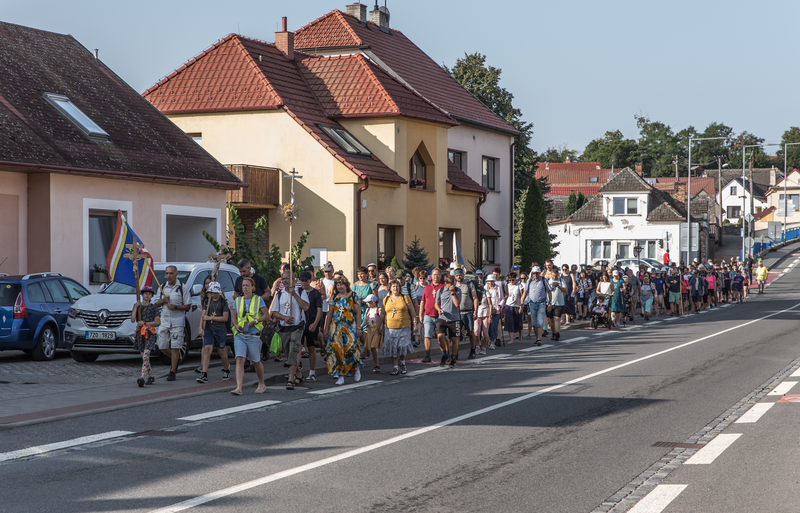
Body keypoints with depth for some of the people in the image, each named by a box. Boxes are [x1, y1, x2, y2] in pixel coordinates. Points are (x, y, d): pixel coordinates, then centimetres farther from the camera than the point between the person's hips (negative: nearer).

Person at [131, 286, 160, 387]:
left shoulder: (154, 307, 3)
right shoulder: (137, 306, 9)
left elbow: (158, 322, -3)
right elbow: (132, 320, -2)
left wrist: (145, 323, -11)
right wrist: (136, 307, -10)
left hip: (150, 334, -4)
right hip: (140, 333, 4)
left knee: (146, 355, -17)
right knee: (144, 357, 9)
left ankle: (143, 377, -26)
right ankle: (151, 377, 22)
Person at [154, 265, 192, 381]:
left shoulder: (183, 288, -4)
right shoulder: (162, 288, 10)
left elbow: (188, 306, -4)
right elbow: (156, 304, 13)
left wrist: (175, 307, -18)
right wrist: (163, 300, -8)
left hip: (177, 321, -5)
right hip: (164, 320, 5)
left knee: (175, 347, -6)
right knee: (162, 346, 4)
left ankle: (172, 372, 0)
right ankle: (176, 358, 32)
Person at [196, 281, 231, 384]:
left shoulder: (223, 302, -4)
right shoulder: (207, 301, 7)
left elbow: (225, 318, -11)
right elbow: (203, 315, 4)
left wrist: (210, 318, -15)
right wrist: (201, 328, -10)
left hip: (220, 330, -2)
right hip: (208, 329, 2)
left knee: (222, 351, 9)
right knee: (207, 349, -10)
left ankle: (226, 371, 32)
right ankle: (204, 374, -15)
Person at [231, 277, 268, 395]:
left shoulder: (258, 300, 1)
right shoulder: (237, 300, 10)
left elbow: (267, 316, 0)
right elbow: (234, 317, 16)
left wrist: (255, 321, -14)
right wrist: (236, 325, -5)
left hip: (253, 335, -2)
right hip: (239, 335, 2)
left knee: (256, 361, 9)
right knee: (239, 360, -12)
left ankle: (262, 384, 29)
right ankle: (239, 388, -19)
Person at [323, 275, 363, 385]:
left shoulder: (353, 296, 2)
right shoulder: (334, 297, 11)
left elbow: (358, 312, 0)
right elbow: (330, 314, 13)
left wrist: (358, 327, -7)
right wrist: (326, 329, 10)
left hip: (350, 326, -3)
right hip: (336, 327, 3)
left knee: (350, 348, -13)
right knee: (337, 349, -5)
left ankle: (356, 368, 17)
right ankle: (340, 376, 0)